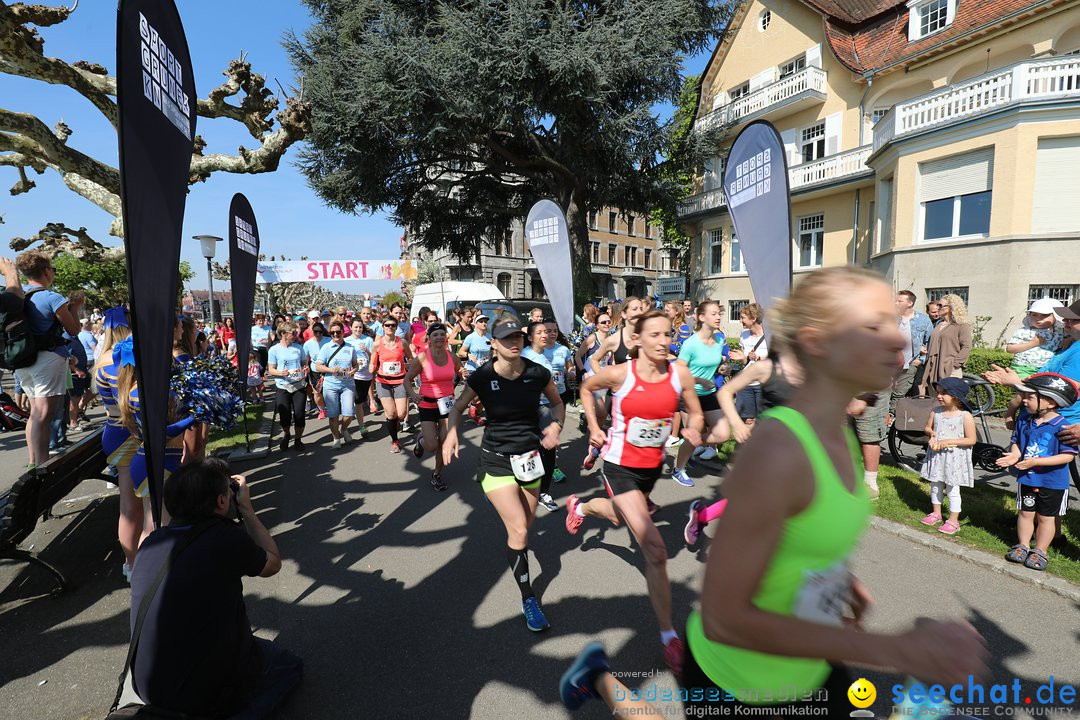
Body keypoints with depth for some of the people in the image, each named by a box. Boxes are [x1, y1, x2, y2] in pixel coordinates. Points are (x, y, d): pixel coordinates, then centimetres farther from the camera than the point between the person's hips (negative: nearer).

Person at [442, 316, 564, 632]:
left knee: (525, 525, 15)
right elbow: (458, 407, 1)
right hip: (496, 459, -3)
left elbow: (557, 403, 7)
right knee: (518, 530, -9)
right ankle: (528, 599, 10)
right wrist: (451, 434, -17)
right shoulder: (482, 377, -14)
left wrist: (557, 426, -12)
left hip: (530, 457, 3)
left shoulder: (537, 373, -11)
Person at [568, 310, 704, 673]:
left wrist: (693, 430, -21)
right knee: (656, 553, -12)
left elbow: (696, 413, 1)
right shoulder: (620, 373, -18)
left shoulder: (680, 373, -11)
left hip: (652, 465, 5)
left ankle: (581, 506, 65)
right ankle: (668, 636, 5)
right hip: (620, 465, -5)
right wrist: (594, 428, -4)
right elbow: (586, 387, 2)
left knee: (619, 517, 32)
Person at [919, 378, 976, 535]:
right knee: (935, 485, 17)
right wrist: (932, 433, -8)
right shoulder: (936, 411, -1)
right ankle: (936, 513, 34)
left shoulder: (965, 416, -15)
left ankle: (953, 521, 17)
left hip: (954, 457, -5)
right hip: (936, 455, 5)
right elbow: (927, 427, 14)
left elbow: (971, 440, -14)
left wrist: (948, 441, -21)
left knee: (952, 490, 4)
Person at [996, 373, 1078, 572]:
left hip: (1052, 482, -4)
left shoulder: (1062, 426, -19)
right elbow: (1016, 442, 7)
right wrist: (1015, 455, -13)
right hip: (1026, 478, 4)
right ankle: (1023, 545, 28)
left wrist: (1036, 461, -27)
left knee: (1046, 517, 11)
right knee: (1025, 513, 15)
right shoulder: (1024, 419, -3)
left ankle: (1040, 551, 25)